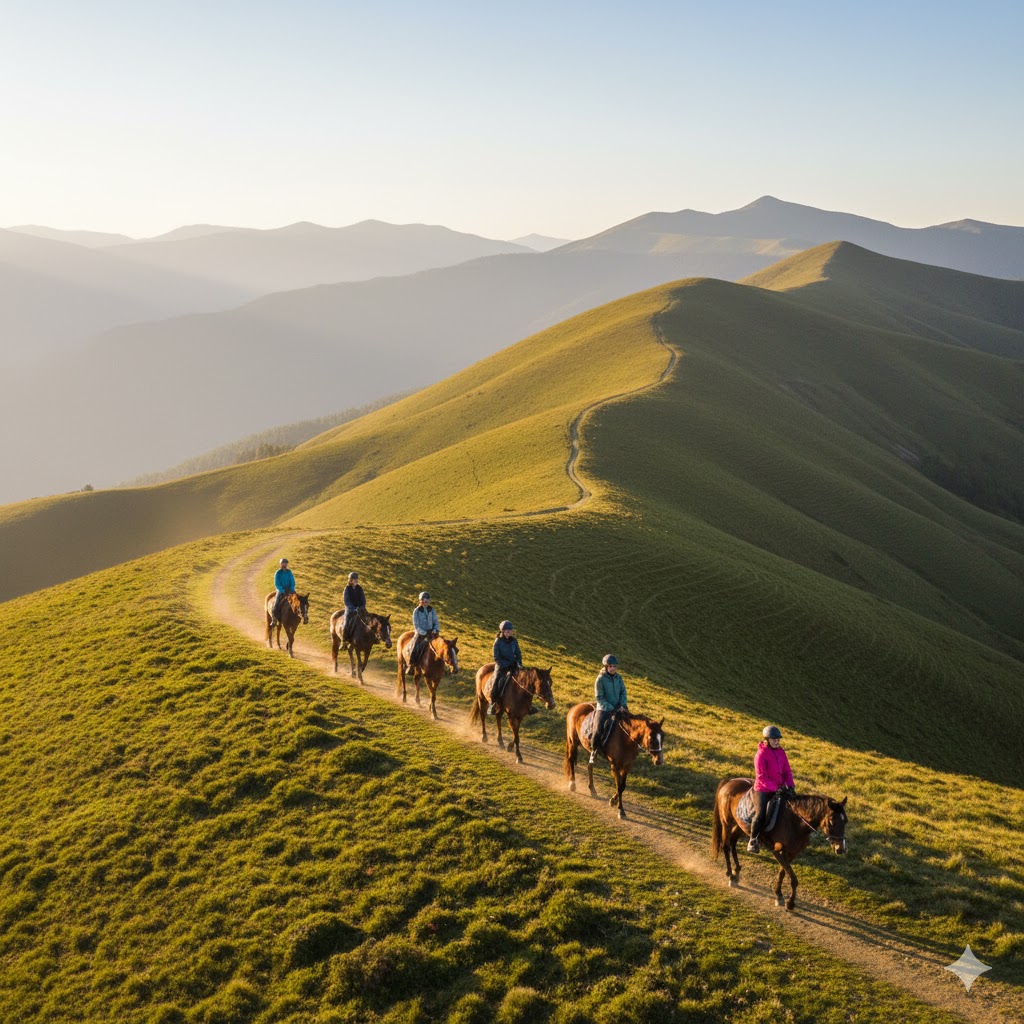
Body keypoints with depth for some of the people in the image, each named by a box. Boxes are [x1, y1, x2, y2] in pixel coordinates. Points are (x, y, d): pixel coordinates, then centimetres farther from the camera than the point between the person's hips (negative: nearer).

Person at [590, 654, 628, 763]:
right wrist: (611, 708, -17)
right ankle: (594, 751, 1)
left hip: (617, 708, 5)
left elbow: (623, 692, 11)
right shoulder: (600, 679, -12)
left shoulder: (618, 677, 3)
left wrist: (623, 705, -6)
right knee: (599, 730, -19)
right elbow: (599, 698, -13)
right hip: (604, 709, -5)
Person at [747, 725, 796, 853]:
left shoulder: (781, 752, 5)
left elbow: (787, 771, 9)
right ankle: (753, 841, -2)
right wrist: (775, 788, -23)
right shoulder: (761, 754, -15)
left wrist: (790, 786, -7)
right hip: (763, 790, -7)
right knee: (761, 814, -19)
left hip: (779, 788, 7)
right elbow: (761, 777, -18)